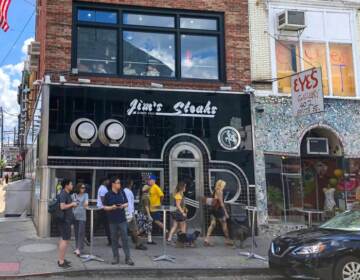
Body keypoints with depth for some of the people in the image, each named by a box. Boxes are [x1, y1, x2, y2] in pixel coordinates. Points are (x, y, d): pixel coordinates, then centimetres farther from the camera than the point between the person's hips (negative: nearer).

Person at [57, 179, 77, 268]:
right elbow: (62, 206, -26)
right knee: (65, 240, -8)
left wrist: (72, 205, 12)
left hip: (65, 220, 11)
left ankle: (61, 259, 24)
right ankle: (61, 262, -4)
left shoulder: (66, 194, 14)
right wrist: (72, 204, -15)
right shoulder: (63, 194, -17)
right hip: (64, 220, -11)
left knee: (63, 239, 15)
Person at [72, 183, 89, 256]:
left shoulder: (85, 195, -1)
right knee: (76, 232, 9)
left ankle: (79, 249, -9)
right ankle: (77, 248, 18)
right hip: (75, 215, 3)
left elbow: (86, 202, -18)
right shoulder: (74, 195, 8)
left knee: (81, 232, -8)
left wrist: (86, 203, -37)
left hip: (82, 216, -3)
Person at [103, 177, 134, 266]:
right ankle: (116, 258, 17)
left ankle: (128, 258, 4)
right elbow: (105, 207, 0)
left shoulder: (122, 192, 5)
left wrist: (123, 206, -11)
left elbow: (127, 203, 11)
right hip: (112, 220, -1)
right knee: (114, 239, 6)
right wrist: (112, 207, -18)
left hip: (122, 219, 1)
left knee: (125, 238, -1)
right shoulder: (108, 195, -3)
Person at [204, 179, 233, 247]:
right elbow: (221, 203, -17)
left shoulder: (215, 191, 11)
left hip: (213, 209, 8)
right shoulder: (220, 192, -14)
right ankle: (227, 240, 16)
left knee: (212, 224, 6)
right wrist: (226, 212, -14)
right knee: (224, 225, 6)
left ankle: (207, 239, -2)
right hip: (219, 209, -8)